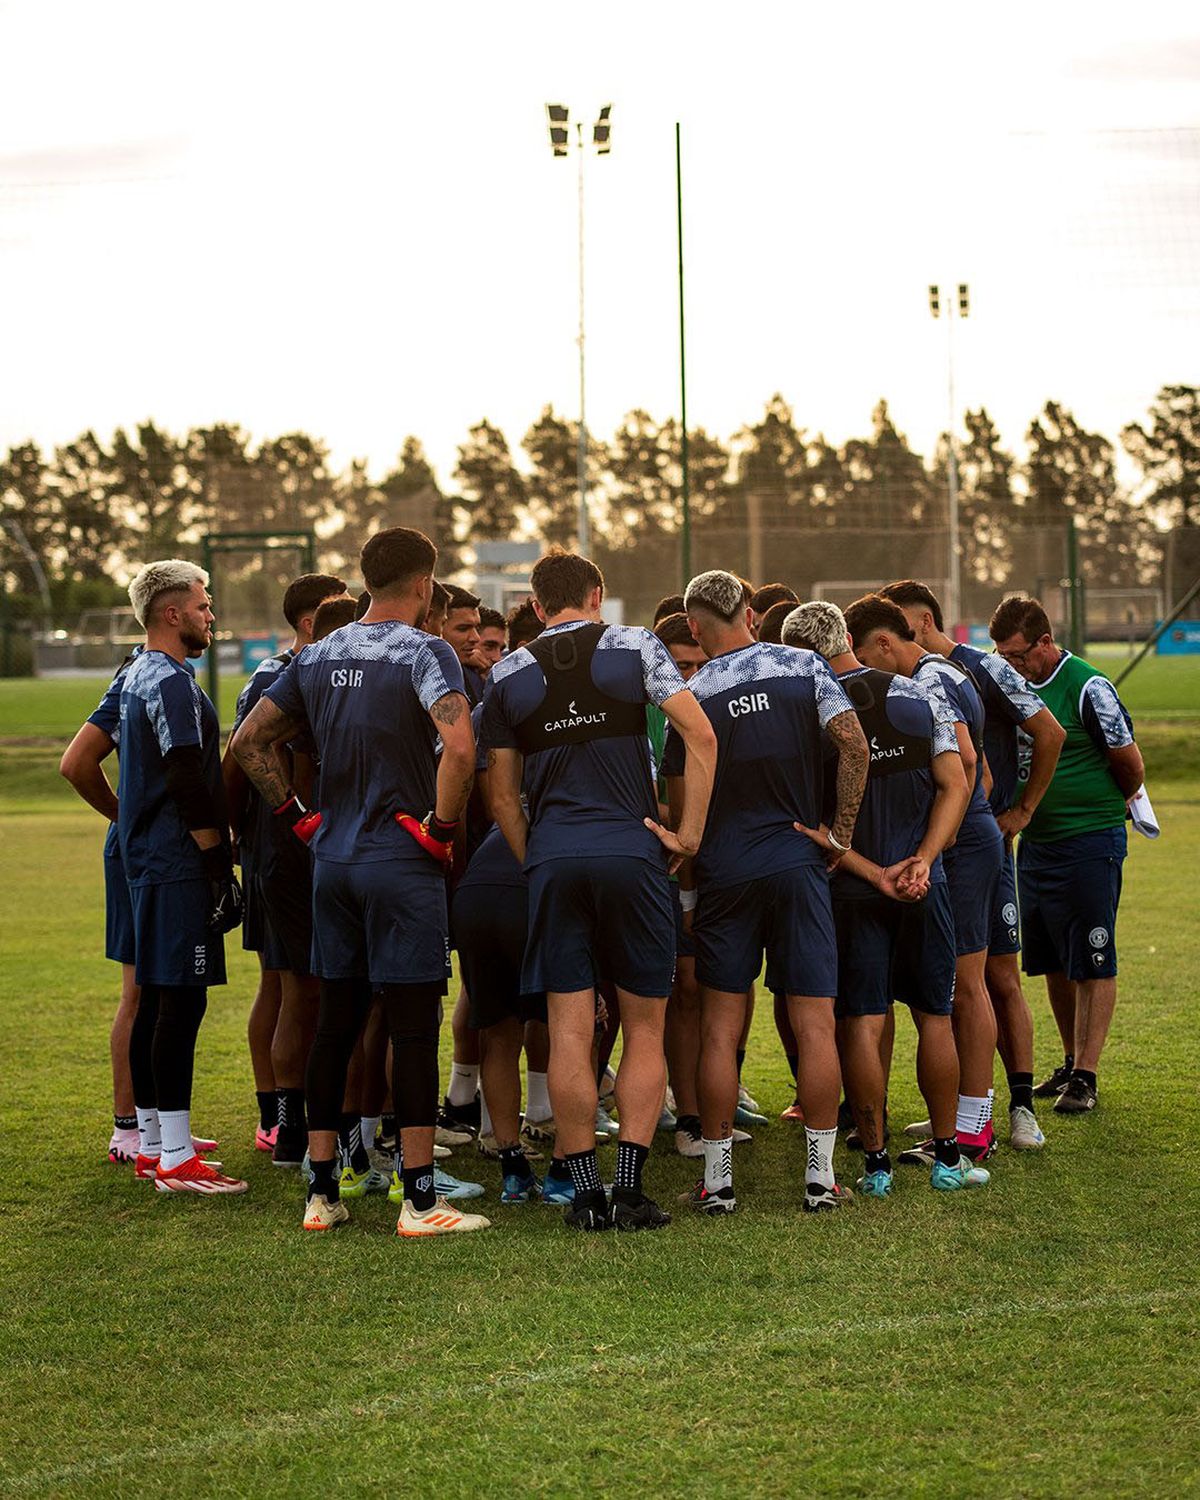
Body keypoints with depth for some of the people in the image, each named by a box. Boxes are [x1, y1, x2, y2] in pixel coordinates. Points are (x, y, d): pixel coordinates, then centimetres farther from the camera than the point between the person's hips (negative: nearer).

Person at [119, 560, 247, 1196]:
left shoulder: (139, 677, 17)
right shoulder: (172, 683, -15)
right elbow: (189, 783, -20)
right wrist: (219, 862, -16)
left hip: (149, 861, 11)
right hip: (180, 866, -11)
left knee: (156, 1001, 14)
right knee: (181, 1003, -10)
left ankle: (151, 1143, 20)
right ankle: (174, 1159, -10)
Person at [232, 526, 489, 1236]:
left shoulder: (319, 657, 10)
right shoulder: (424, 652, -10)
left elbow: (249, 740, 14)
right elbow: (460, 745, -26)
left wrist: (298, 815, 14)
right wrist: (443, 825, -13)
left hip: (333, 860, 6)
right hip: (403, 865, -6)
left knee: (335, 1024, 12)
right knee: (415, 1029, -2)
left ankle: (322, 1192, 16)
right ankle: (420, 1199, -1)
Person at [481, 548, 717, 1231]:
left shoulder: (508, 674, 10)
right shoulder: (635, 647, 5)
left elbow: (503, 793, 11)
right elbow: (700, 736, -5)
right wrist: (689, 832, 0)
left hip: (552, 859, 2)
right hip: (630, 850, -1)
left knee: (570, 1033, 3)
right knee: (645, 1028, 7)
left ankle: (587, 1193, 3)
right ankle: (631, 1188, 1)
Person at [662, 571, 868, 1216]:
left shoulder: (690, 693, 0)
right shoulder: (804, 667, 3)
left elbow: (680, 800, 3)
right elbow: (853, 743, -8)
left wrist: (686, 885, 13)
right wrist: (840, 832, 0)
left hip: (722, 871, -1)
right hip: (798, 863, 1)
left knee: (720, 1027, 4)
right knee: (815, 1023, 3)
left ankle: (717, 1179, 6)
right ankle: (820, 1177, 3)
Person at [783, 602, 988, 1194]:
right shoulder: (922, 699, 0)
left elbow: (811, 825, -12)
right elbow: (955, 787, -5)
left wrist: (875, 874, -10)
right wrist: (922, 859, -10)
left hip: (850, 893, -2)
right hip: (923, 887, 2)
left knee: (861, 1024, 4)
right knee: (934, 1018, 11)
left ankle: (876, 1162, 5)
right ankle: (947, 1157, 15)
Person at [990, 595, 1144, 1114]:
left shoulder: (1088, 689, -14)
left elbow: (1130, 765, -4)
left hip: (1089, 845, -7)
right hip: (1034, 842, 7)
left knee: (1092, 965, -1)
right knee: (1052, 963, 12)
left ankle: (1085, 1077, 3)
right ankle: (1071, 1063, 24)